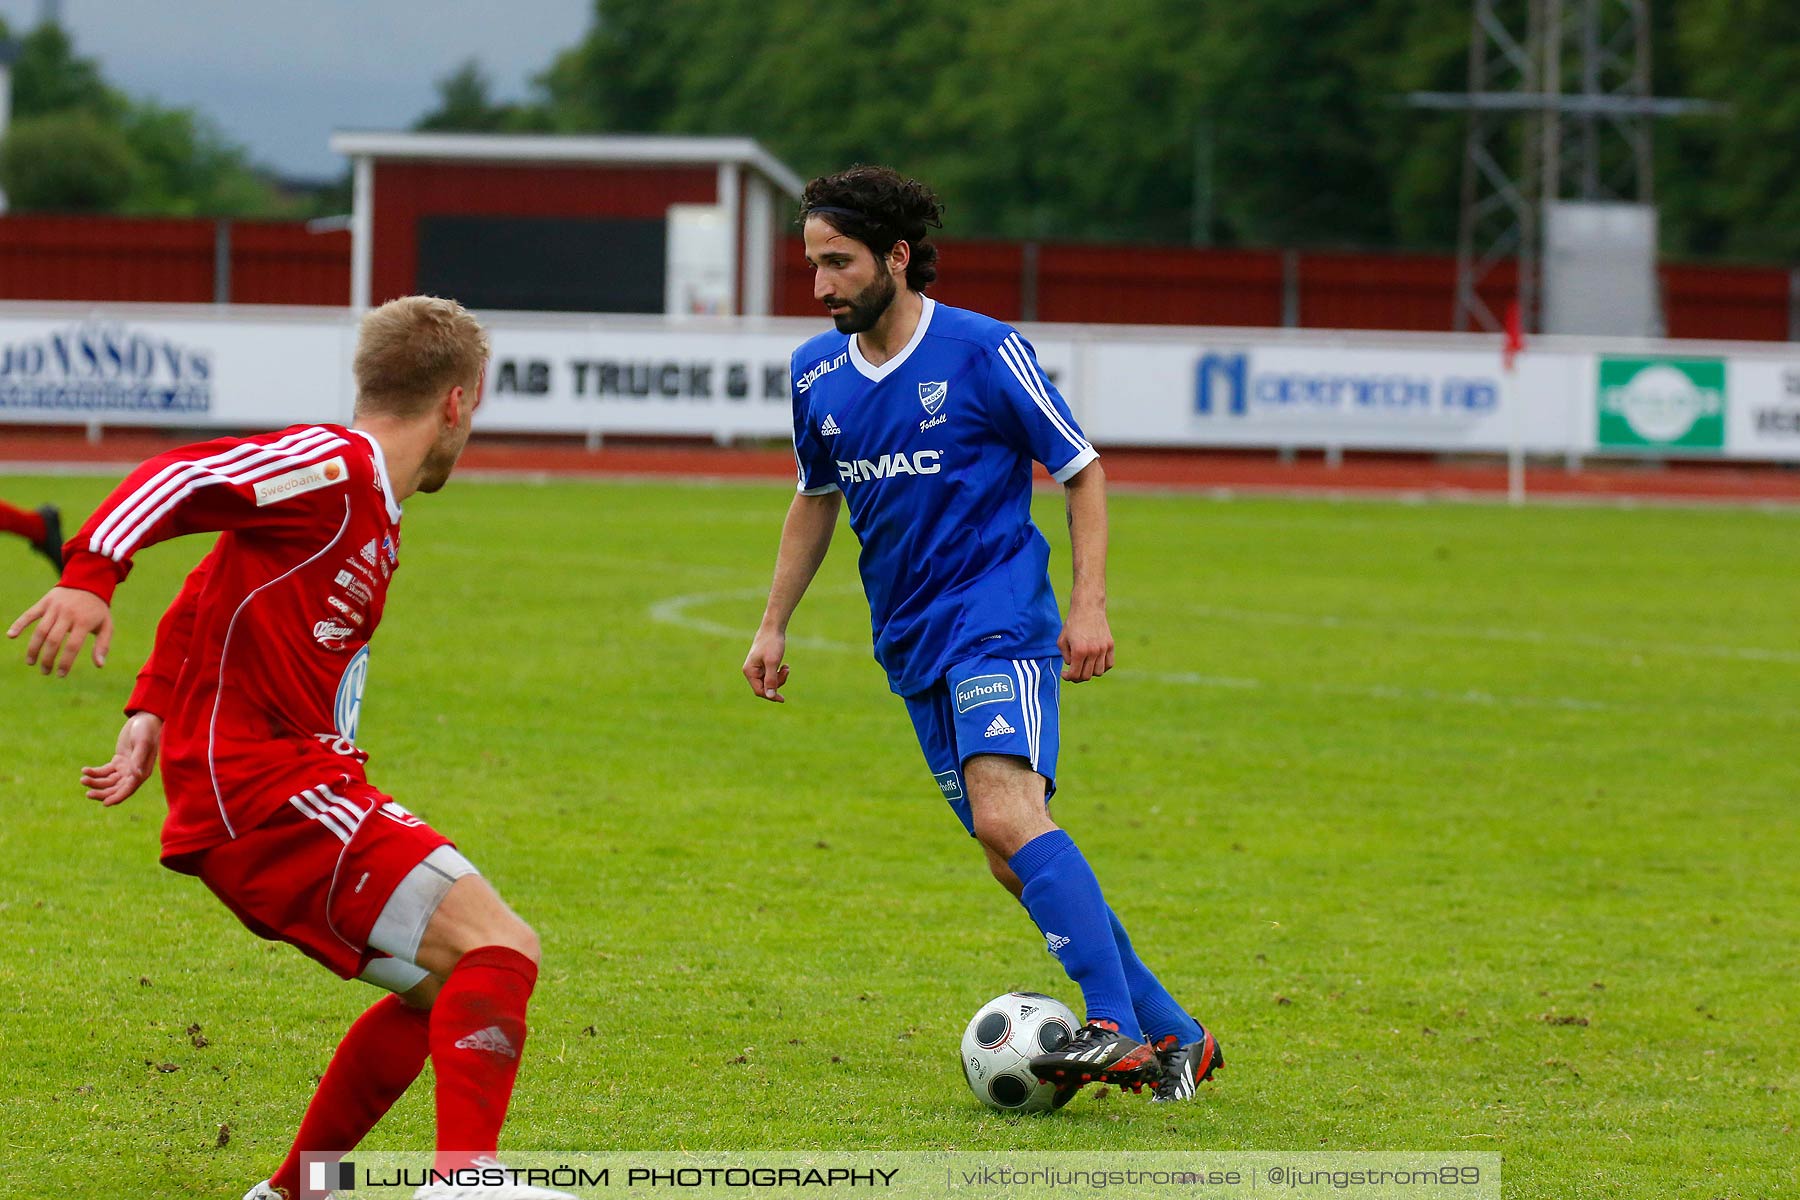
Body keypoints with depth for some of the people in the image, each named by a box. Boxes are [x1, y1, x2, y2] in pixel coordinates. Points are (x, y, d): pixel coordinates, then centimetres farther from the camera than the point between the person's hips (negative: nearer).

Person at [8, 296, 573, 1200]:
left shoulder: (369, 515, 22)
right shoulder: (332, 466, -8)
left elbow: (204, 603, 27)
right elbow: (178, 478, -20)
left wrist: (151, 716, 17)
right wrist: (90, 577, -35)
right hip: (268, 790, -10)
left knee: (445, 988, 18)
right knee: (499, 948, -19)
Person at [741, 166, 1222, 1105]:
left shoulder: (984, 352, -8)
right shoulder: (818, 374, 8)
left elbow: (1082, 471, -1)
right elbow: (817, 498, 25)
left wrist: (1089, 606, -9)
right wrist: (774, 626, 21)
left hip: (999, 619, -6)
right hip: (913, 647, 6)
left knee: (1006, 816, -27)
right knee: (1016, 863, 3)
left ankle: (1118, 1031, -30)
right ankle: (1172, 1035, 11)